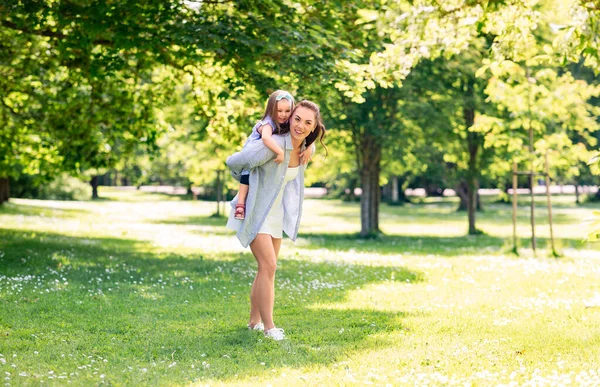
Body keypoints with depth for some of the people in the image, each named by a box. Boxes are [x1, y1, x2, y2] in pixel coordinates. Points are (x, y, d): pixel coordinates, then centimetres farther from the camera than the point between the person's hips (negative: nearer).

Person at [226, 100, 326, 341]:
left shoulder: (306, 149, -4)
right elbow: (233, 162, -19)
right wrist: (249, 183, 0)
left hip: (275, 214, 8)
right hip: (255, 212, -8)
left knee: (267, 269, 13)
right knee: (268, 265, -15)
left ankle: (254, 320, 26)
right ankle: (269, 327, -10)